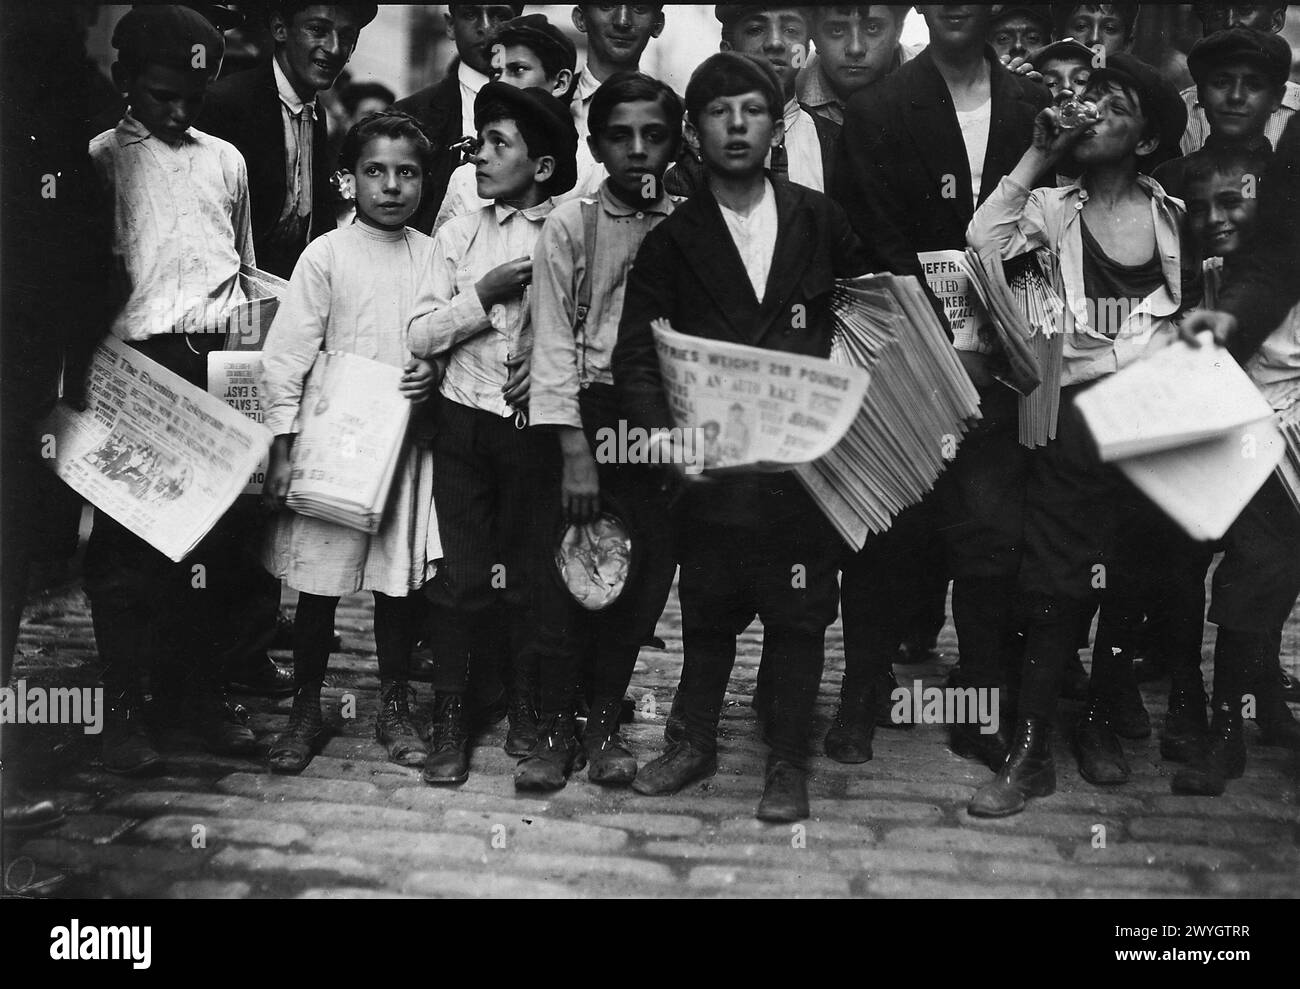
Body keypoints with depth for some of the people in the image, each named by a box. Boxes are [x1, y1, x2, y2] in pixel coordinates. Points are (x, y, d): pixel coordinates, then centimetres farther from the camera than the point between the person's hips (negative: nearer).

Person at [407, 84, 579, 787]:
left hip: (536, 421, -2)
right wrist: (486, 293, -10)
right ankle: (450, 720, 13)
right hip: (464, 419, 2)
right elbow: (420, 334, 2)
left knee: (531, 572, 7)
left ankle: (526, 708, 24)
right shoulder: (461, 234, 6)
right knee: (461, 574, 3)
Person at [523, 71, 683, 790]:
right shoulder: (569, 225, 1)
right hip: (586, 413, -1)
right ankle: (553, 731, 10)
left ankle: (605, 724, 19)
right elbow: (555, 340, -4)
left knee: (646, 572, 3)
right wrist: (576, 452, -11)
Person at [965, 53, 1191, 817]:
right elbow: (985, 241, -12)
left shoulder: (1175, 216, 11)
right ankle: (1032, 749, 1)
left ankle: (1101, 718, 24)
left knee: (1143, 575, 5)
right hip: (1080, 406, -2)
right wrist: (1037, 157, -9)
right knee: (1059, 581, -5)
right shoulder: (1053, 210, 7)